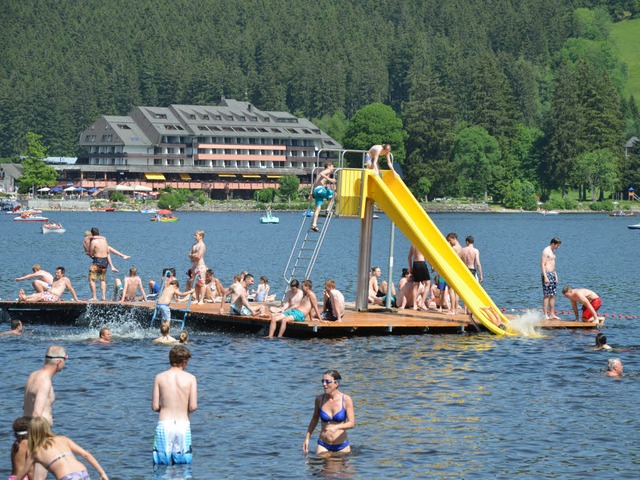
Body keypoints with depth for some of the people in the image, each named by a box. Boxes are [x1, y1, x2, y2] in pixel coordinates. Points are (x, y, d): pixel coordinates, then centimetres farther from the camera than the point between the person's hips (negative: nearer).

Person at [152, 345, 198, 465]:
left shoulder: (160, 377, 1)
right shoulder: (190, 378, -2)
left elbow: (155, 407, 0)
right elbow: (193, 407, -6)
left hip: (164, 425, 0)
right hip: (183, 424, 0)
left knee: (161, 465, 5)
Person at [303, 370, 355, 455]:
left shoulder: (346, 400, -9)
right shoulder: (319, 399, -3)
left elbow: (351, 423, -14)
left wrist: (337, 427, -32)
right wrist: (307, 438, 7)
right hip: (323, 446, 1)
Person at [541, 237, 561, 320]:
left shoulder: (552, 251, 18)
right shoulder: (546, 251, -11)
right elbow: (542, 264, -17)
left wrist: (555, 275, 22)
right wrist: (545, 277, -22)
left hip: (552, 274, 10)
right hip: (547, 274, -10)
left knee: (553, 295, 8)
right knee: (547, 295, -9)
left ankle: (552, 314, 12)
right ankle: (545, 315, -9)